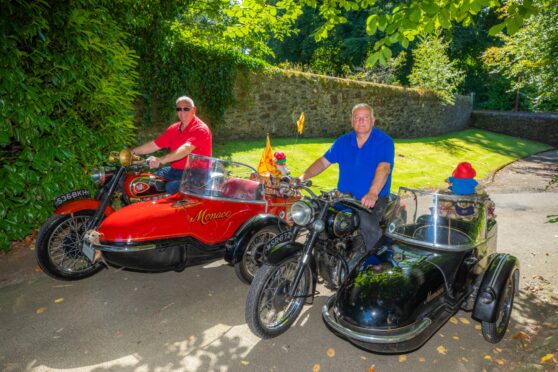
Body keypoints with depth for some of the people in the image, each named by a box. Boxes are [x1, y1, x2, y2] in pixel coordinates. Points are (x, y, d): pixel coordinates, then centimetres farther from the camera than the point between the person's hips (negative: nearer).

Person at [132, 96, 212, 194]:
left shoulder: (200, 129, -14)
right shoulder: (174, 128, 14)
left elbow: (186, 149, -30)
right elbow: (155, 144, 17)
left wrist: (161, 160, -41)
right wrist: (131, 152, 10)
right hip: (175, 170, 8)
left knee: (171, 187, -31)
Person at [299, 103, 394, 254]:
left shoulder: (384, 141, -4)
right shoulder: (343, 141, 12)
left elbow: (383, 168, -20)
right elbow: (323, 161, 11)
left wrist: (373, 193, -37)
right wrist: (302, 178, -3)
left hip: (374, 199, -4)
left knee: (367, 224, -32)